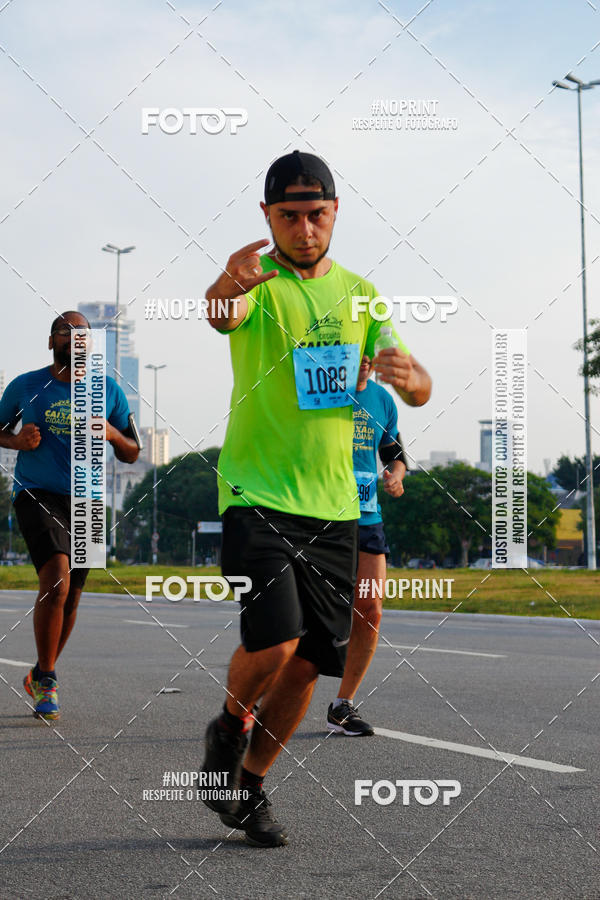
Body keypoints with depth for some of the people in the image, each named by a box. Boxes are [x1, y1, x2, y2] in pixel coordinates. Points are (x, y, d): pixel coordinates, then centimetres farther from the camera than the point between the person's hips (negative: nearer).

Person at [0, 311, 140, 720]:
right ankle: (47, 681, -8)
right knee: (56, 582, -23)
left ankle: (41, 675, 33)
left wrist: (112, 434, -11)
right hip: (37, 496, -3)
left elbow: (132, 454, 10)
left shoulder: (109, 392, 6)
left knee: (70, 600, 9)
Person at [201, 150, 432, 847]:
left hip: (333, 504, 5)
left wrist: (409, 376, -16)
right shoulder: (259, 281, -7)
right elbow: (223, 316, -33)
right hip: (257, 494, -5)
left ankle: (250, 788, 26)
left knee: (307, 663, 6)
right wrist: (229, 287, -58)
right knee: (273, 641, -20)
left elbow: (421, 392, 9)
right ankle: (229, 728, 13)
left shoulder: (358, 293, 10)